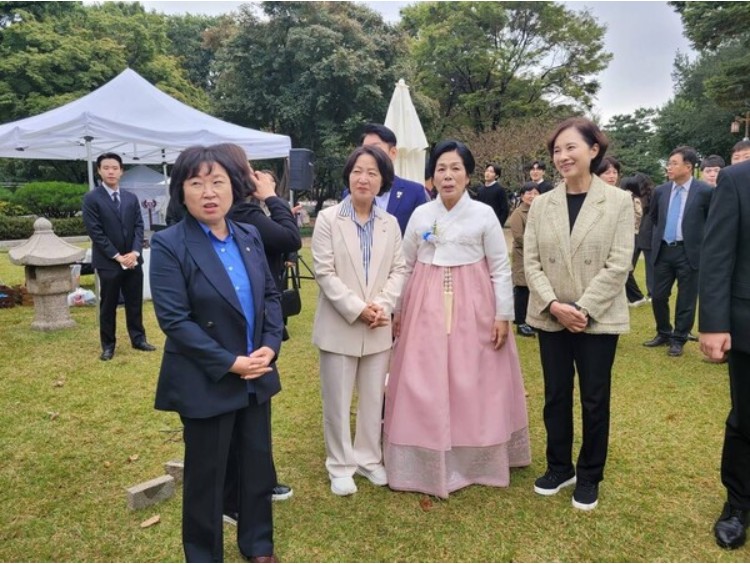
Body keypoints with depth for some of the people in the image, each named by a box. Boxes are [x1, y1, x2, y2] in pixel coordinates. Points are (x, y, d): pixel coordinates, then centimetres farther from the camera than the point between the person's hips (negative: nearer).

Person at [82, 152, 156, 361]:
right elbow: (95, 232, -10)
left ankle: (138, 339, 22)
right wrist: (117, 256, -14)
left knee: (135, 303, 10)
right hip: (108, 262, -4)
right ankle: (108, 345, 17)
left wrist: (135, 252, -9)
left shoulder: (131, 198, 10)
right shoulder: (91, 199, -5)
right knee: (108, 306, 5)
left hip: (132, 260, 4)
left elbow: (139, 226, 6)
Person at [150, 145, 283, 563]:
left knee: (259, 464, 18)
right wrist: (229, 363, -19)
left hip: (257, 375, 5)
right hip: (206, 383, -5)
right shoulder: (169, 245, -14)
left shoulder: (249, 236, 3)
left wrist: (271, 345, -8)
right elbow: (174, 320, -18)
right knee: (206, 474, 13)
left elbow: (271, 294, 7)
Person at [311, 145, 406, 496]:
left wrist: (383, 306, -14)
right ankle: (340, 465, 23)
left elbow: (398, 270, 4)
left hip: (379, 327, 3)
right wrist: (357, 309, -17)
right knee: (337, 400, 7)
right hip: (339, 325, -3)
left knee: (374, 398, 13)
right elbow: (324, 273, -10)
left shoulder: (390, 224, 7)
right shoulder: (328, 219, -5)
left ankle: (369, 458, 30)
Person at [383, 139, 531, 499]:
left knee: (473, 384, 6)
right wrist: (396, 310, 9)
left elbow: (501, 269, -1)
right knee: (424, 387, 5)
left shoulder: (484, 214, -2)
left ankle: (476, 461, 23)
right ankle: (430, 464, 20)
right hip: (426, 306, 2)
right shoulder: (420, 215, 5)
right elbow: (404, 266, 10)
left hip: (472, 307, -2)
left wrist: (503, 315, -6)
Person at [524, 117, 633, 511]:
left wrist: (584, 309, -16)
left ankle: (589, 476, 27)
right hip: (550, 318, 3)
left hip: (598, 319, -2)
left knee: (594, 400, 8)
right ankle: (559, 467, 31)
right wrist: (554, 305, -13)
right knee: (555, 397, 13)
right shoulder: (542, 204, 4)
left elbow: (619, 265, -9)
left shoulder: (618, 201, -3)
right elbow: (531, 262, 0)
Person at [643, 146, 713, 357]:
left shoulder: (705, 191, -9)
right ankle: (663, 334, 28)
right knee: (658, 296, 10)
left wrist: (697, 235, 6)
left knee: (686, 300, 4)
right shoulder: (660, 191, 4)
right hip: (663, 250, 4)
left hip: (689, 252, -4)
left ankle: (678, 340, 18)